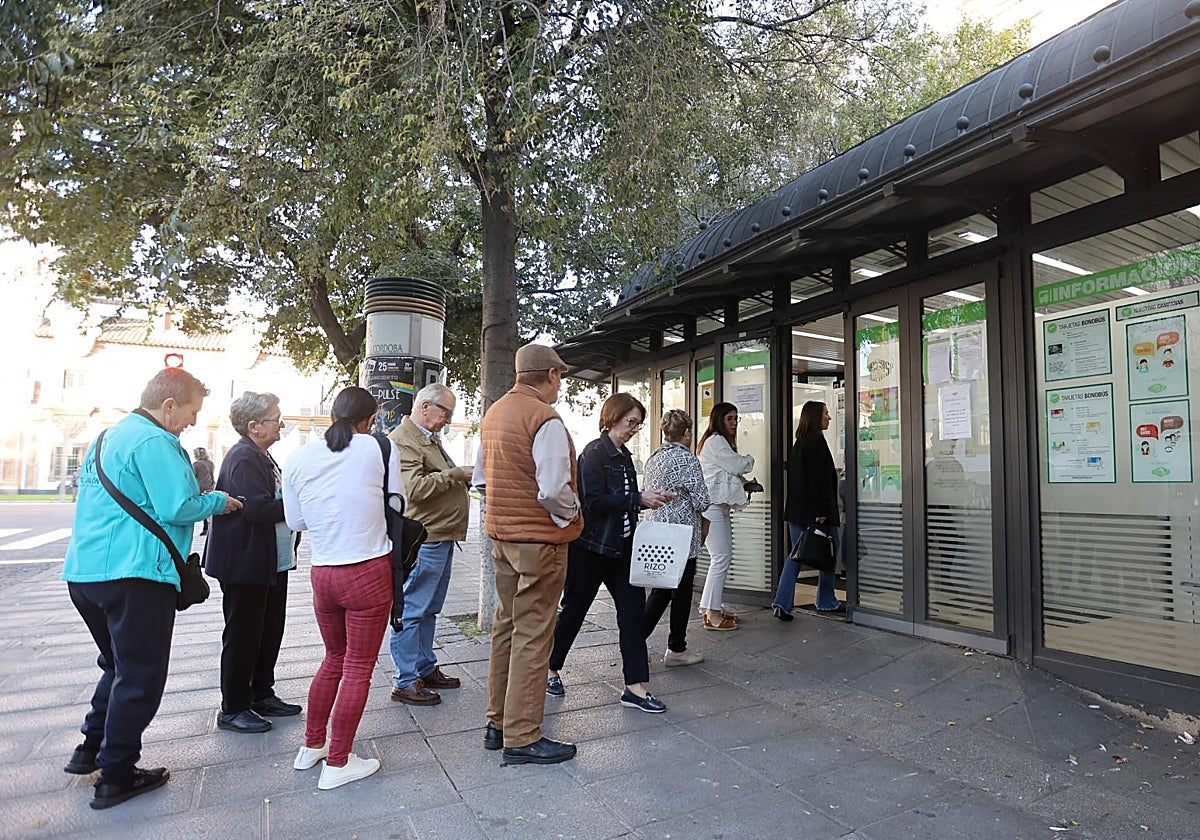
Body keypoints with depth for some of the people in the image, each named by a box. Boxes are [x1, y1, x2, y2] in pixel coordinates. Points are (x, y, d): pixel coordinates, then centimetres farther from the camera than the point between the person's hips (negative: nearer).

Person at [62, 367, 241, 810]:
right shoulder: (153, 441, -15)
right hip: (133, 574, -10)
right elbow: (177, 508, -21)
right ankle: (116, 777, 10)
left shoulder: (109, 436, 16)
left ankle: (91, 749, 31)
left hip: (86, 571, 10)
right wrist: (218, 502, -4)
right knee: (140, 675, 2)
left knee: (120, 666, 25)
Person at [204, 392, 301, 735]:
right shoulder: (243, 459, -19)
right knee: (243, 636, 4)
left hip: (271, 564, 10)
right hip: (246, 565, -10)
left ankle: (262, 695, 32)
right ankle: (232, 709, 19)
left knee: (270, 632, 18)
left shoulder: (262, 457, 13)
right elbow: (257, 509, -28)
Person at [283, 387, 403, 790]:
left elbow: (295, 520, 10)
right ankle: (337, 764, 18)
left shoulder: (299, 457, 1)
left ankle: (312, 746, 37)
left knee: (334, 659, 25)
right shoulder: (379, 449, -9)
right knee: (358, 669, 8)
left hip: (323, 573, 5)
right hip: (370, 572, -4)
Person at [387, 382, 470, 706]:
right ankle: (405, 682, 7)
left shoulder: (429, 439, 20)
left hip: (441, 538, 10)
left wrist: (463, 483, 15)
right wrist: (456, 473, -20)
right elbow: (415, 487, -25)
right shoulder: (403, 440, -13)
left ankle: (426, 669, 28)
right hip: (423, 539, -10)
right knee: (412, 611, -2)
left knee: (429, 610, 17)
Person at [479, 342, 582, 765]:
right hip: (539, 538, -9)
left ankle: (498, 722, 29)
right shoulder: (545, 419, -18)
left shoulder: (494, 413, 10)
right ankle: (522, 738, 10)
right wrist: (572, 512, -5)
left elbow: (484, 476, 15)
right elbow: (554, 490, -23)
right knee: (532, 635, 0)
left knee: (506, 626, 17)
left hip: (502, 533, 9)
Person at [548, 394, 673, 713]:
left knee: (633, 608, 1)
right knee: (574, 609, 8)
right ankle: (550, 669, 29)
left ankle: (635, 686, 8)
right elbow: (595, 501, -21)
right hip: (589, 546, -7)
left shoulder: (625, 456, 13)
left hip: (620, 546, 8)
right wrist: (639, 499, -22)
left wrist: (651, 498, 2)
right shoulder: (594, 453, -13)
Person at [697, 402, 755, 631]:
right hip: (712, 506, -11)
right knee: (721, 558, -11)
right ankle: (712, 615, -8)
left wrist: (744, 482, 10)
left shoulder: (721, 441, 23)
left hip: (719, 507, 11)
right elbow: (737, 465, -12)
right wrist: (749, 460, 8)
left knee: (724, 558, 11)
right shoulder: (715, 441, -10)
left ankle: (714, 608, 18)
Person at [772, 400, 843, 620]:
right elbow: (817, 477, -18)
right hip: (813, 510, -8)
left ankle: (782, 602, 0)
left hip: (796, 510, 8)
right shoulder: (816, 440, -12)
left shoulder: (799, 443, 15)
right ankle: (826, 602, 19)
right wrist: (821, 511, -19)